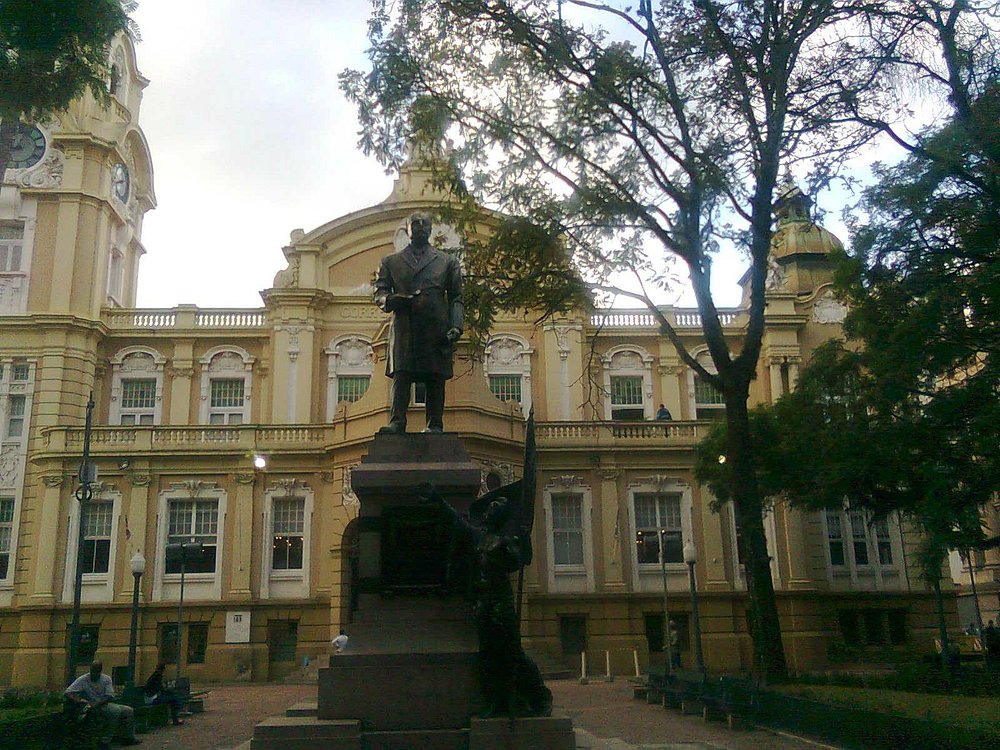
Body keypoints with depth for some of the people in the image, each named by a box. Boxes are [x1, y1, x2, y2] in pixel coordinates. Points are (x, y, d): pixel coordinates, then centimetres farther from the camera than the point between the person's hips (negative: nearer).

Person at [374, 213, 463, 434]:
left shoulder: (448, 261, 18)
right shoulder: (391, 261, 20)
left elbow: (456, 298, 12)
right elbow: (379, 292, 12)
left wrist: (455, 326, -2)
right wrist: (389, 300, -12)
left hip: (437, 330, 0)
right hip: (403, 329, 0)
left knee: (436, 379, -4)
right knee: (401, 376, -11)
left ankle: (435, 425, -2)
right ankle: (396, 423, -15)